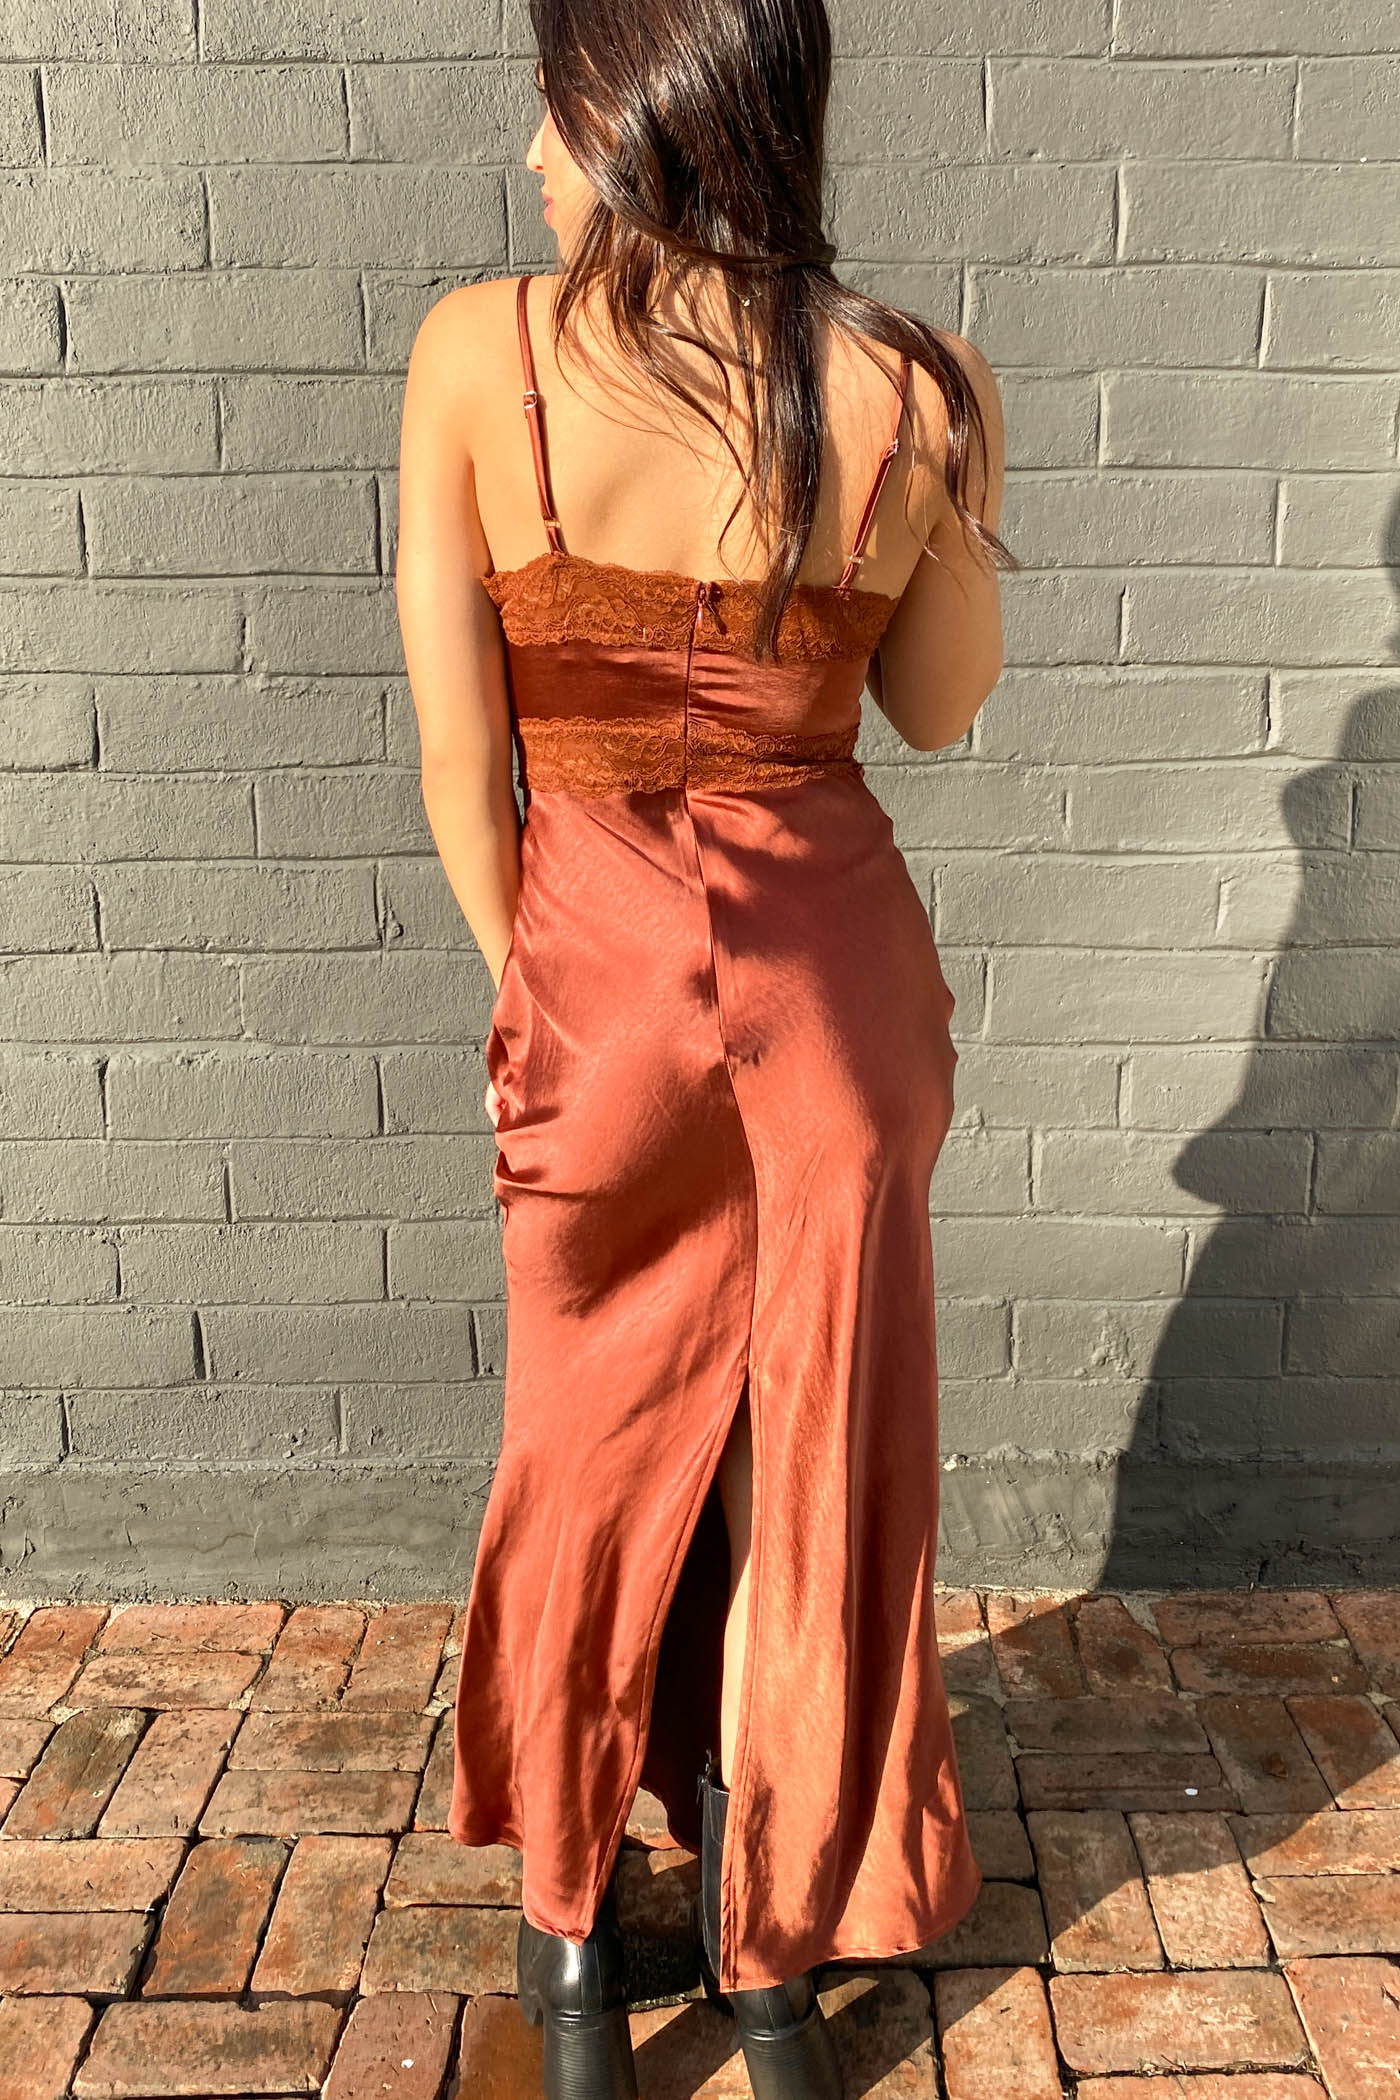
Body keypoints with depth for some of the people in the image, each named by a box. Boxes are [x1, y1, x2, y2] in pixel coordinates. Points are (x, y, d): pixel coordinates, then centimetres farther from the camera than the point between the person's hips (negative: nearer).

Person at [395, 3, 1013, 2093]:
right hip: (840, 971, 1)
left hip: (596, 966, 0)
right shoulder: (915, 389, -10)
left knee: (597, 1454, 20)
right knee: (816, 1462, 18)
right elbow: (939, 705, 4)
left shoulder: (478, 353, -12)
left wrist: (529, 977, 7)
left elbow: (461, 758, -9)